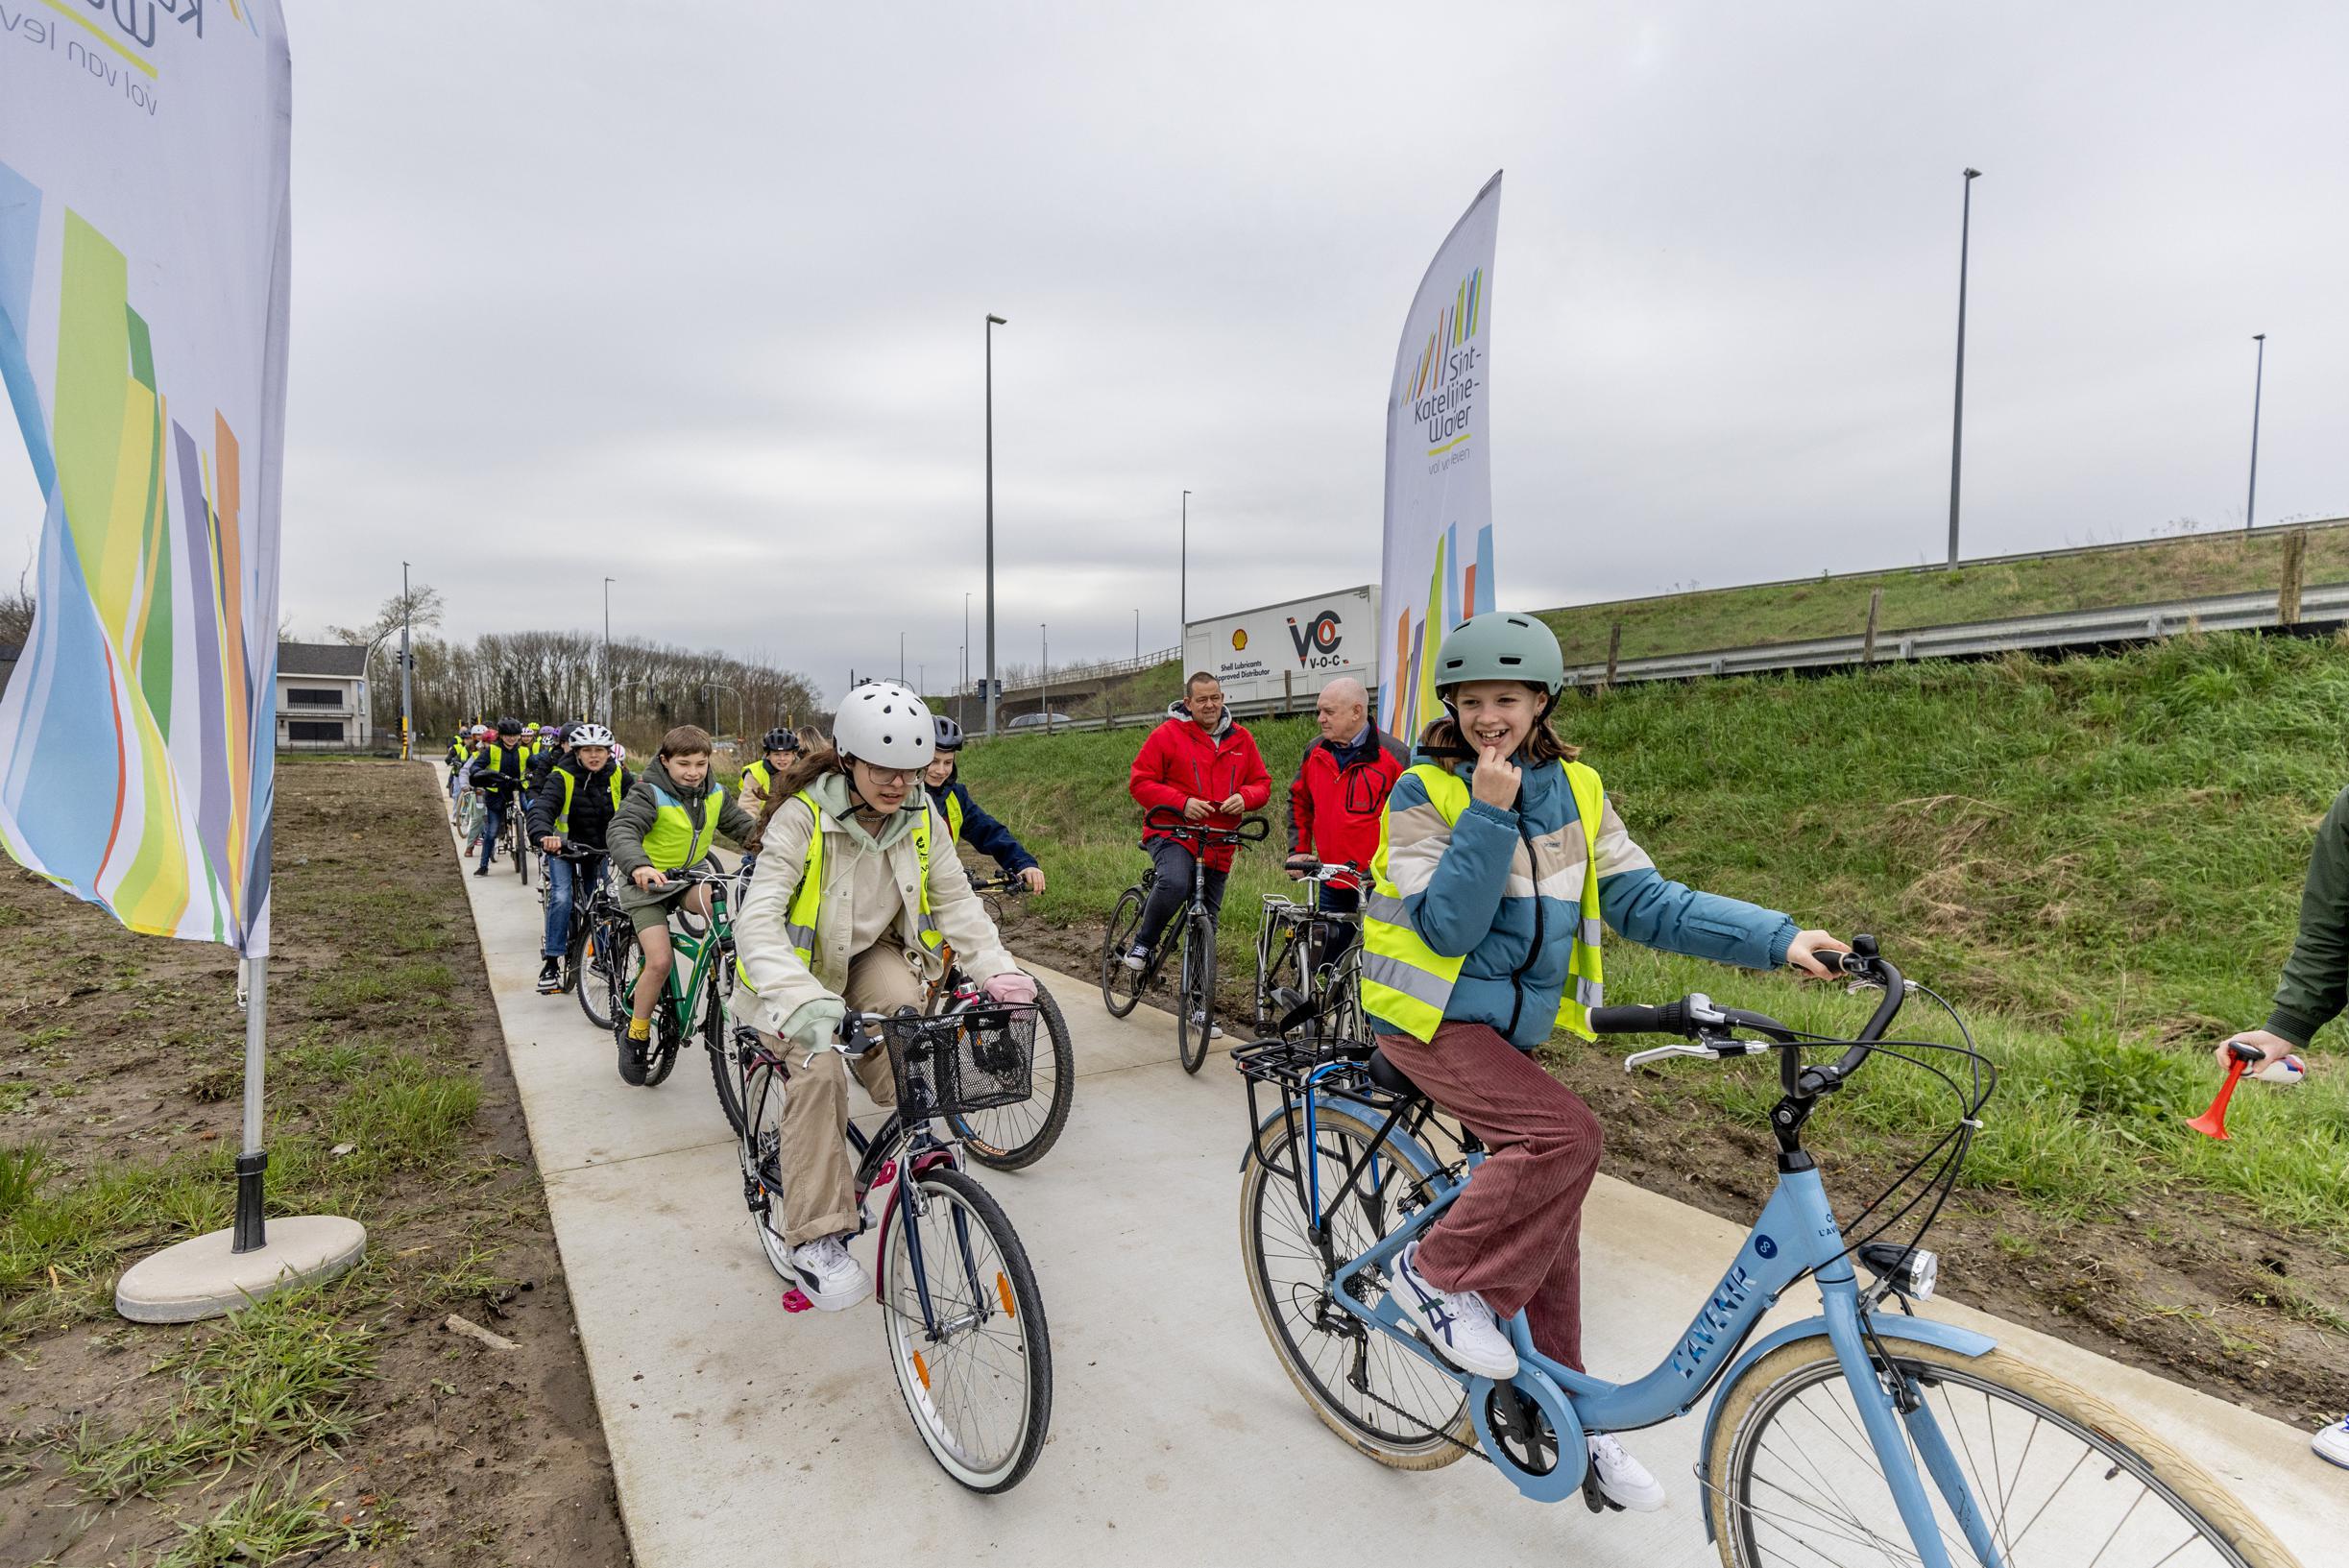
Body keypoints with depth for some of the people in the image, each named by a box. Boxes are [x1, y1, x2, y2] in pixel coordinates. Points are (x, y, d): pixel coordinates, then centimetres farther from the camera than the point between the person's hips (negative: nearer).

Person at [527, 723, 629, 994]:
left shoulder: (618, 776, -10)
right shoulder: (562, 777, -20)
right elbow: (541, 808, -32)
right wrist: (544, 835, -53)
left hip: (599, 850, 3)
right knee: (562, 898, -23)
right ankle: (551, 962, -15)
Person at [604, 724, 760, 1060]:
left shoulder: (715, 794, -1)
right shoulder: (649, 794, -19)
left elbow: (744, 825, 3)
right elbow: (621, 831, -33)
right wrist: (638, 866, -54)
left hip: (690, 877, 4)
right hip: (648, 882, -4)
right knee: (660, 961, -15)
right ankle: (637, 1031, 7)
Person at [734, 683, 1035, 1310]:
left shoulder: (922, 819, -10)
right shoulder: (802, 816, -25)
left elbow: (957, 902, -7)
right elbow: (757, 919, -33)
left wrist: (997, 969, -24)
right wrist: (800, 999, -50)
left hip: (872, 952, 3)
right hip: (805, 964, -3)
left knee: (905, 1016, -30)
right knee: (821, 1069, -28)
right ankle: (815, 1240, -18)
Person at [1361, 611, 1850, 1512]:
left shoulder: (1572, 792, 2)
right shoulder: (1425, 792, -12)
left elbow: (1642, 901, -3)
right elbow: (1446, 926, -20)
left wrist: (1776, 940, -13)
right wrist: (1488, 811, -27)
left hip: (1511, 1028, 6)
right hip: (1431, 1018, -5)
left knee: (1549, 1214, 10)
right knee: (1567, 1136, -25)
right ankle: (1434, 1273, -5)